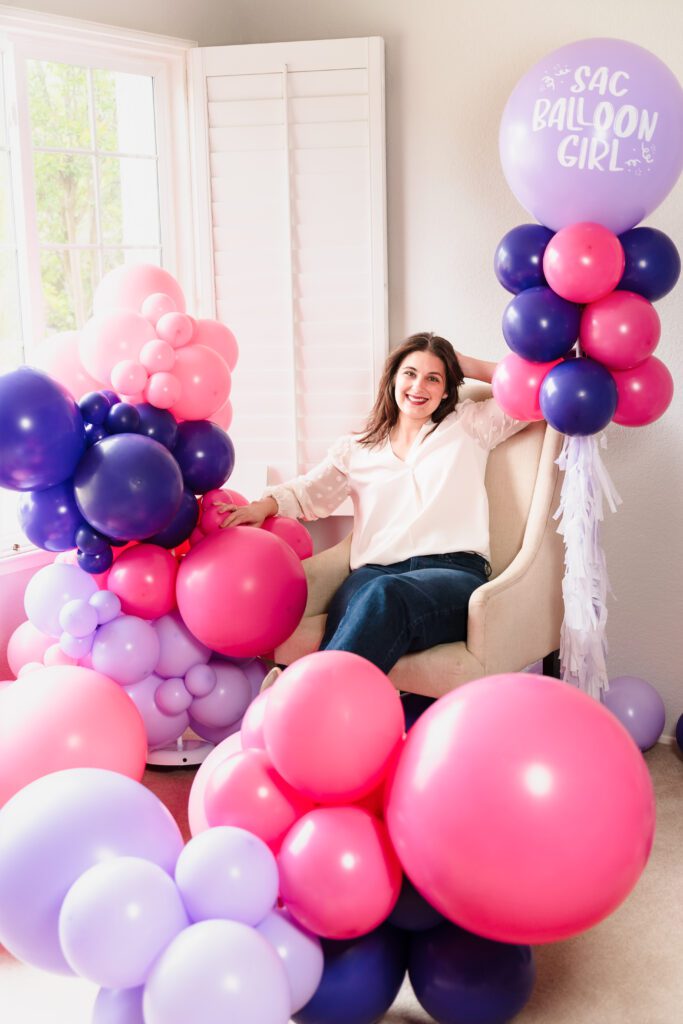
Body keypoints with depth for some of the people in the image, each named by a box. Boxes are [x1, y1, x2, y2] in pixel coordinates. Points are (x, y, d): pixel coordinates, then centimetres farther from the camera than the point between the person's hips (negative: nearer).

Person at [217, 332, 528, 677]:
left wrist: (469, 366, 22)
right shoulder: (357, 449, 28)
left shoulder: (468, 426, 23)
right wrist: (265, 506, -2)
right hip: (374, 572, 2)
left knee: (384, 596, -40)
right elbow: (309, 492, 19)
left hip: (454, 573, -2)